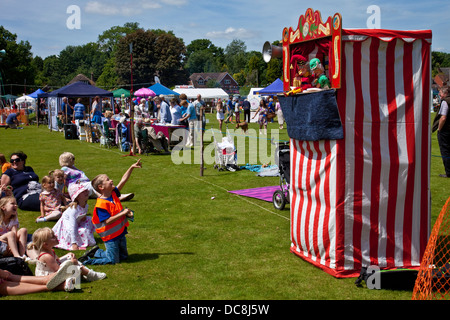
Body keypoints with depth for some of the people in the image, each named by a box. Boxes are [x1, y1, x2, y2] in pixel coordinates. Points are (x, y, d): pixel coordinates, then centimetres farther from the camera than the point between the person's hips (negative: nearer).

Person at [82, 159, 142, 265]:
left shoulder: (113, 194, 0)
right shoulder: (101, 204, -23)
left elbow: (123, 181, 3)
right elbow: (107, 221, -26)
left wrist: (131, 168, -5)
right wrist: (123, 213, -24)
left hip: (120, 232, 8)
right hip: (110, 236, -8)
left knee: (123, 256, 21)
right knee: (113, 260, -3)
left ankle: (96, 252, 30)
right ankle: (87, 259, 11)